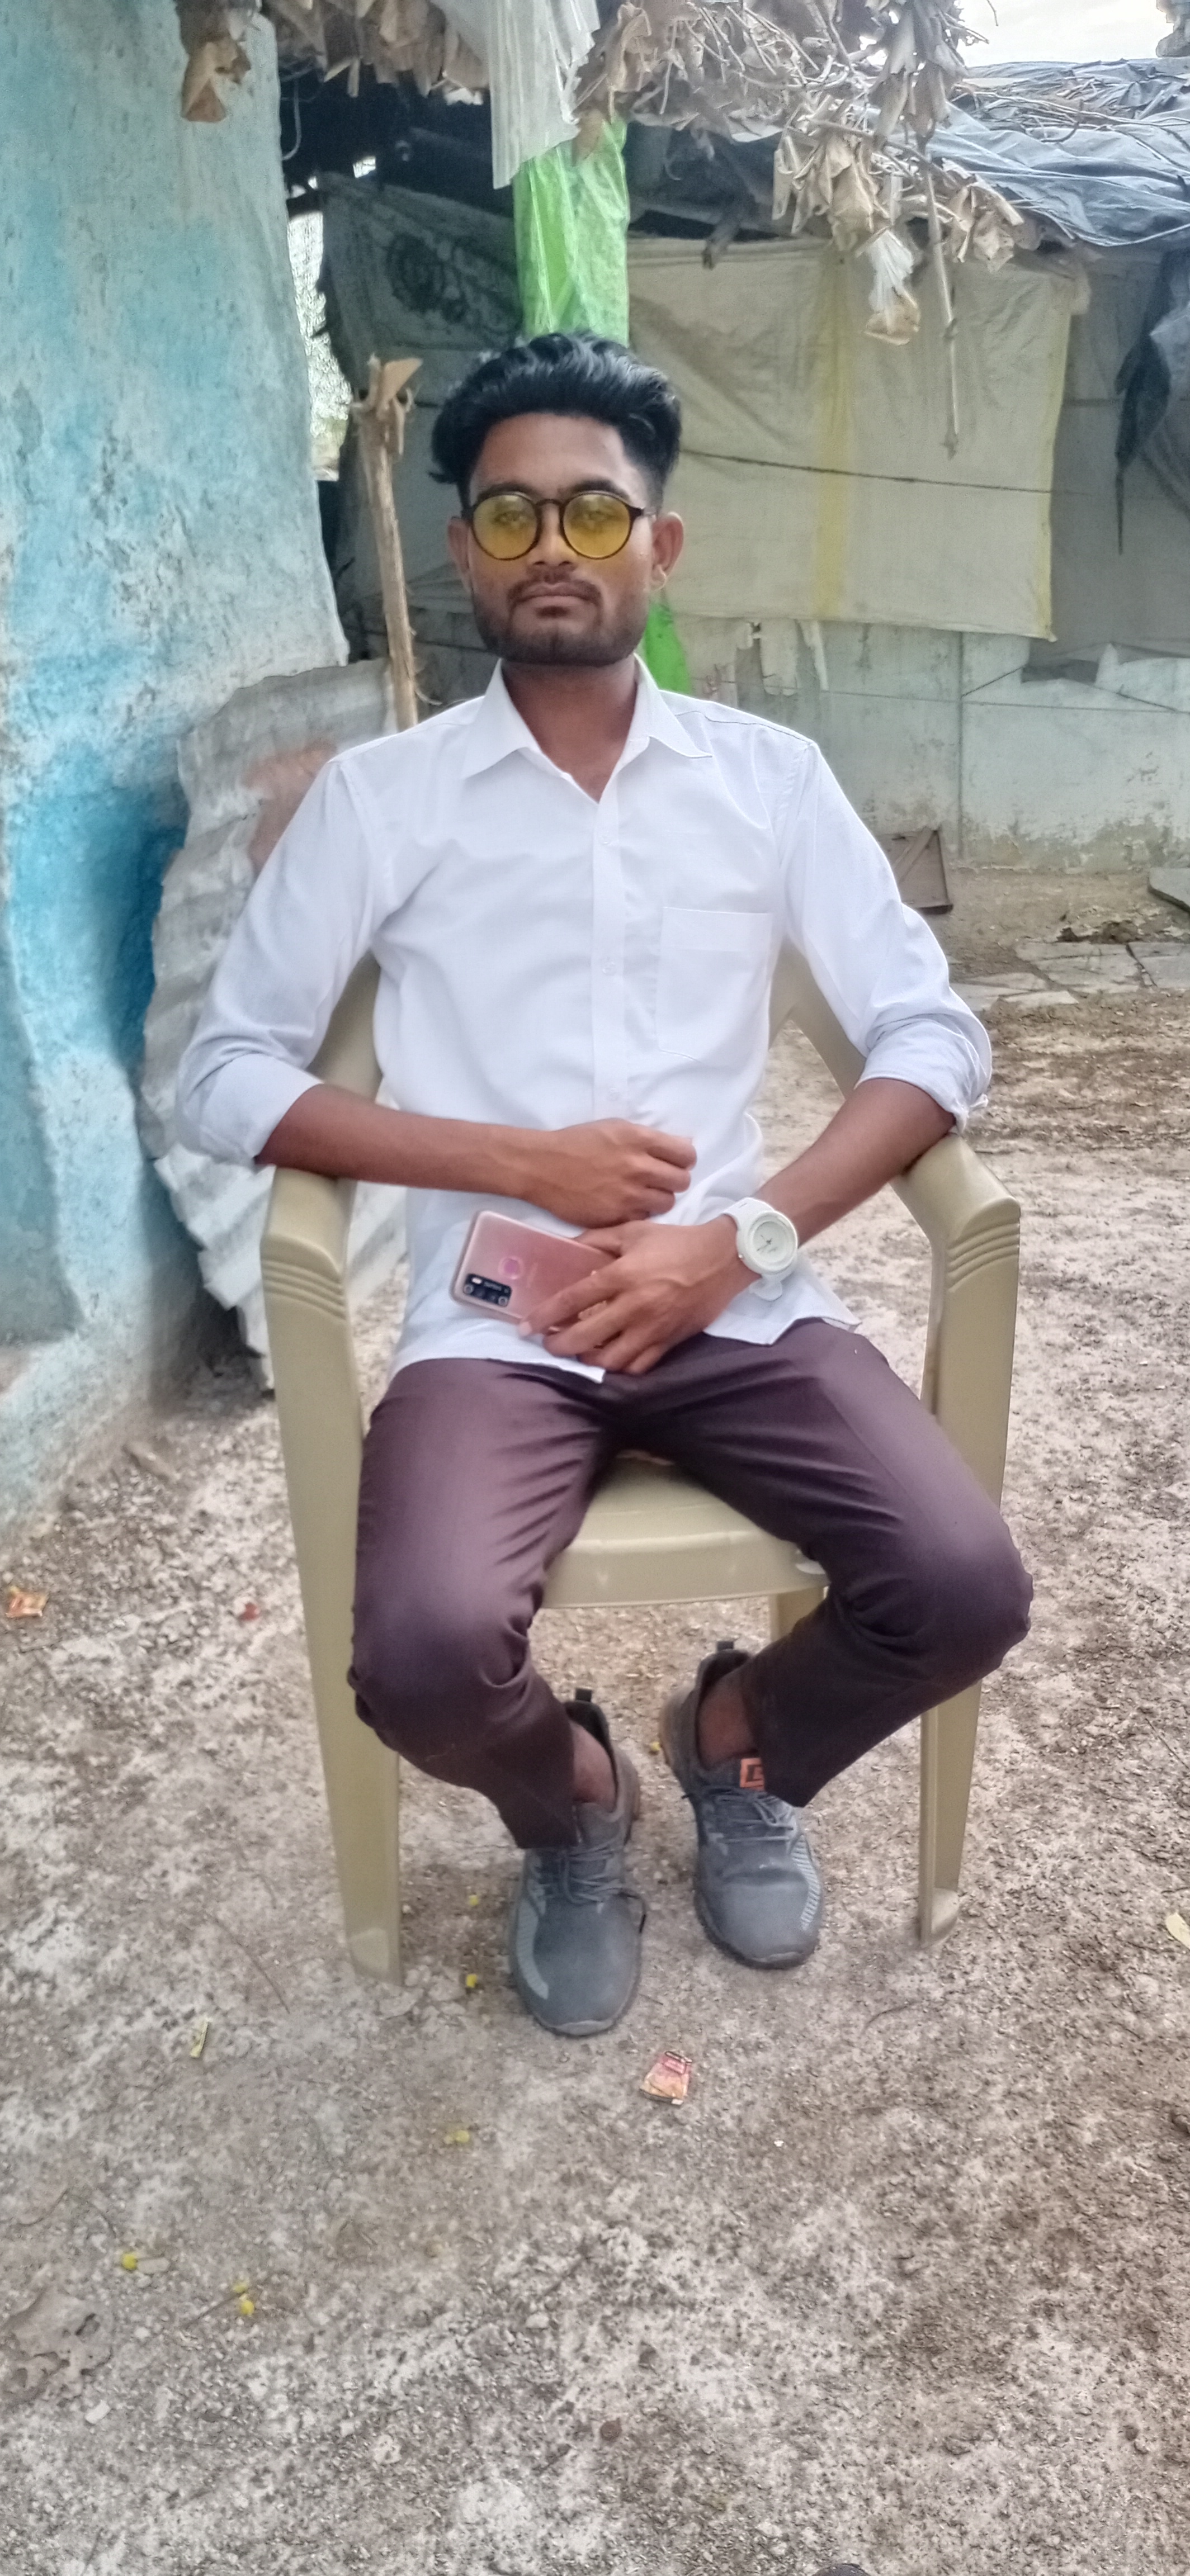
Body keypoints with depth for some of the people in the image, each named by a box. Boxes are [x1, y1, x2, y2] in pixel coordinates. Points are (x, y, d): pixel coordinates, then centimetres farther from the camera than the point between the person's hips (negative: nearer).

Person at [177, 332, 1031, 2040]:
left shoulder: (769, 776, 7)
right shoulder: (380, 796, 2)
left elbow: (936, 1038, 3)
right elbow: (226, 1079, -1)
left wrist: (743, 1235, -13)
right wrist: (522, 1161, -12)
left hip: (739, 1303, 2)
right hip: (496, 1322, -1)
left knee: (968, 1589, -19)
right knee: (425, 1658, -27)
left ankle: (740, 1739, 17)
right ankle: (571, 1796, 12)